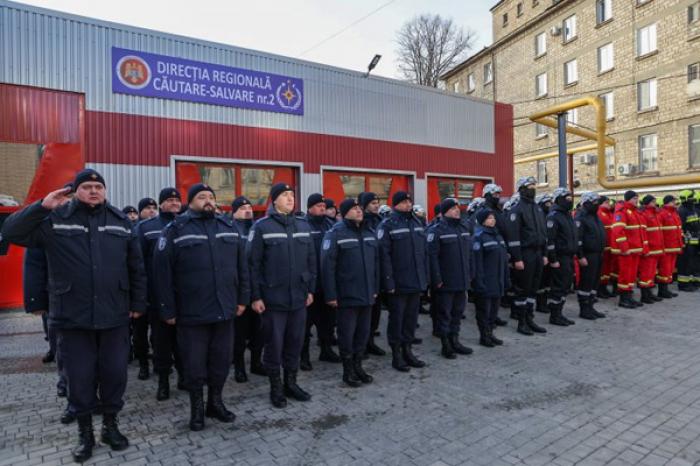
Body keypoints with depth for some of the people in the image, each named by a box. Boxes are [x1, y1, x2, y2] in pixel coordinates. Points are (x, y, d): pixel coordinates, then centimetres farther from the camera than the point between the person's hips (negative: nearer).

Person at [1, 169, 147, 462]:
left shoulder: (121, 221, 5)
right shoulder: (54, 218, 1)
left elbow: (136, 267, 7)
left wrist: (138, 303, 6)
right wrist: (41, 206, -17)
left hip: (114, 316, 1)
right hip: (72, 317, -1)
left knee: (115, 373, 11)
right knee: (79, 377, 10)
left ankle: (110, 425, 32)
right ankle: (85, 432, 31)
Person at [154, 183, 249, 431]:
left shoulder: (229, 227, 9)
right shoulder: (175, 230, -4)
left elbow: (242, 266, 11)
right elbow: (162, 272, -6)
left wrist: (242, 298, 8)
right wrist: (168, 310, -7)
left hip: (224, 310, 4)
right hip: (191, 313, -3)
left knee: (222, 360, 14)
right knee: (194, 364, 10)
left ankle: (216, 402, 34)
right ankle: (196, 407, 30)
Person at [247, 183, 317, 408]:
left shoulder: (303, 225, 8)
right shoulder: (261, 226, -6)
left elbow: (311, 260, 11)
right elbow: (253, 263, -8)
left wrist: (311, 289, 9)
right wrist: (255, 296, -10)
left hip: (299, 297, 4)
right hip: (273, 298, -4)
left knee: (295, 342, 14)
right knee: (274, 344, 8)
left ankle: (291, 383, 32)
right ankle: (275, 387, 27)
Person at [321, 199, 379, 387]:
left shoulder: (369, 232, 11)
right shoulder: (336, 233, -10)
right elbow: (327, 266, -14)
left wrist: (375, 288, 13)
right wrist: (330, 294, -16)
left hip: (367, 294, 6)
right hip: (347, 295, -6)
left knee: (363, 332, 15)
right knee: (347, 333, 6)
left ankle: (357, 365, 31)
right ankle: (348, 370, 22)